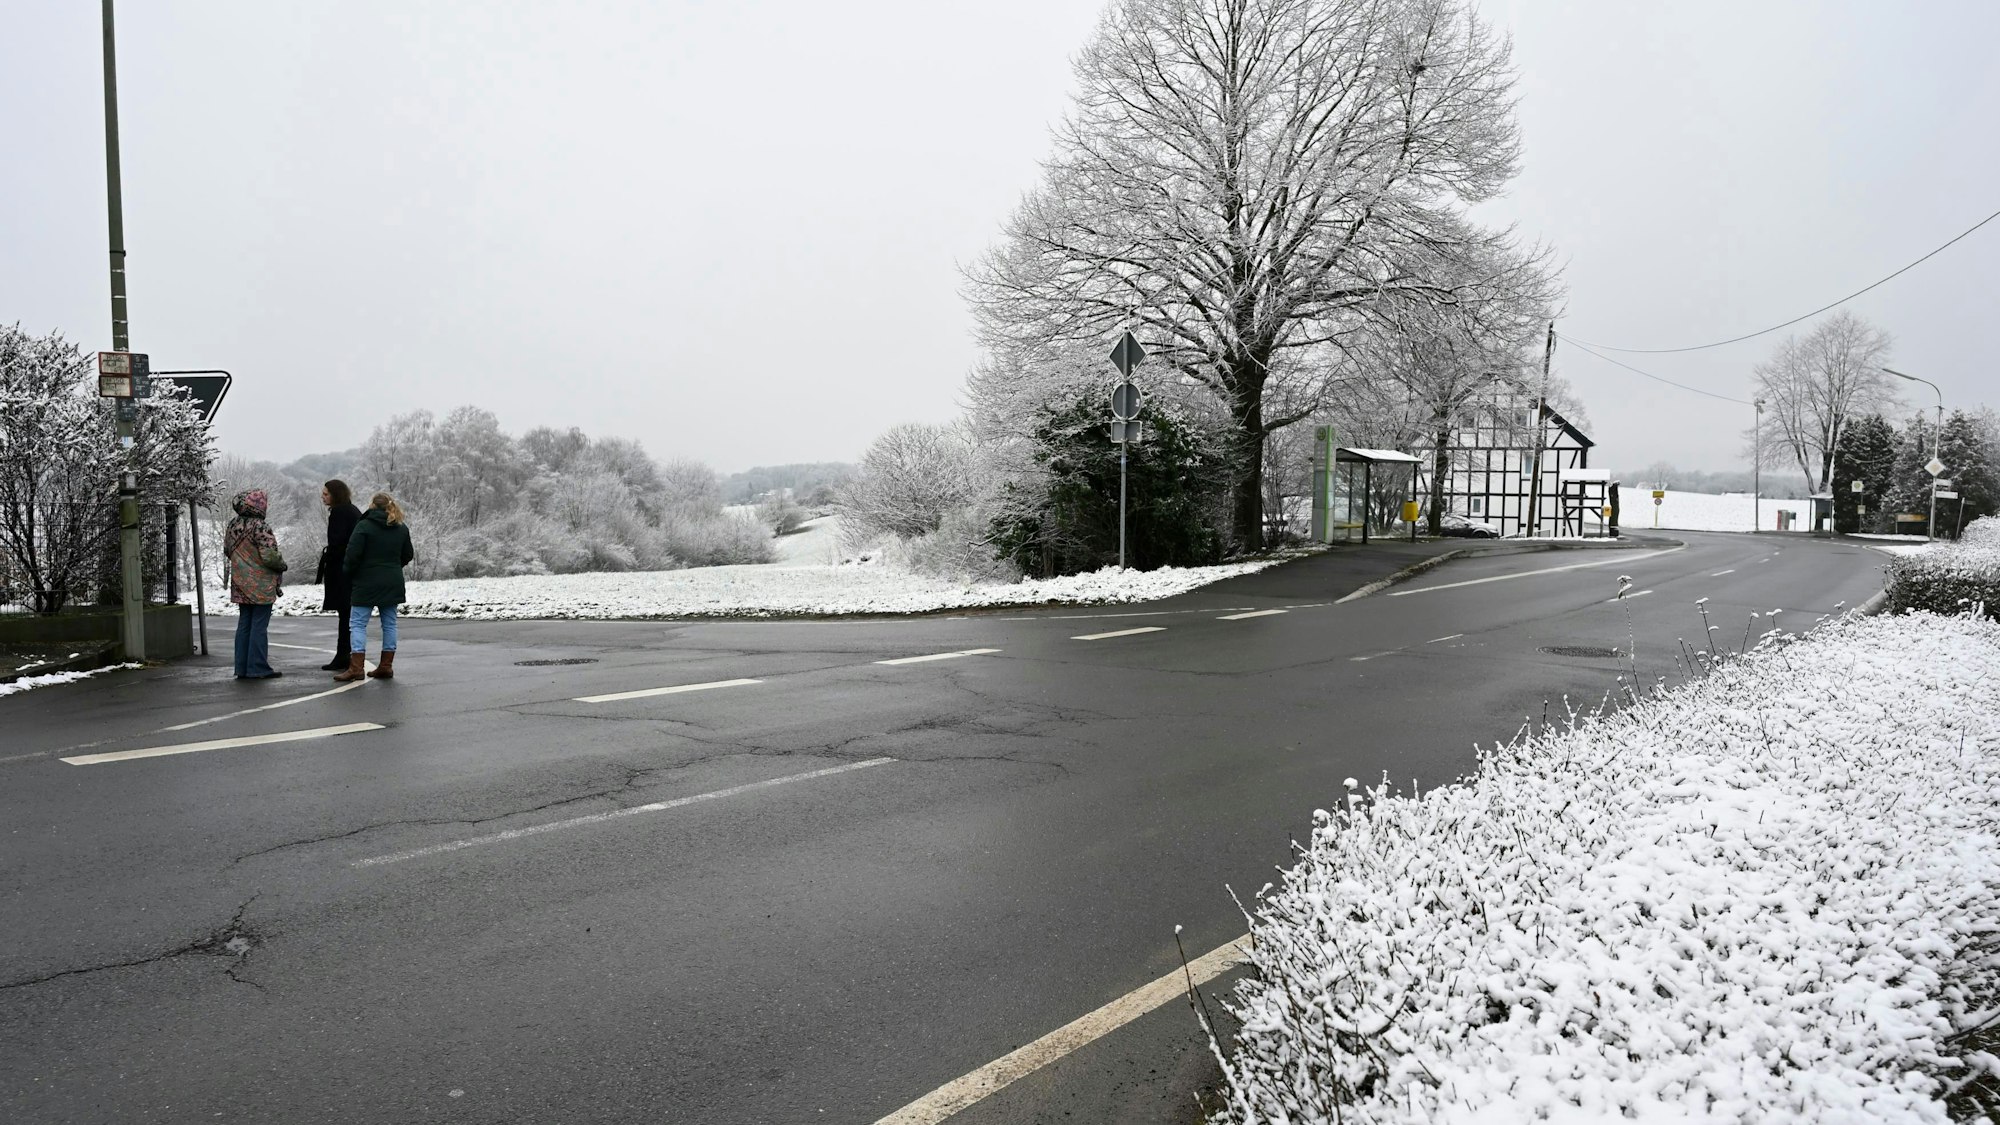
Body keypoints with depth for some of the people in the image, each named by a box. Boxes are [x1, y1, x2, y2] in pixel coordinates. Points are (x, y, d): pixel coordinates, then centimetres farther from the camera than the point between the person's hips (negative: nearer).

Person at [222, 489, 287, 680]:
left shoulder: (232, 526, 9)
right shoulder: (260, 527, -17)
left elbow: (227, 552, 18)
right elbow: (269, 555, -21)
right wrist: (282, 565, -3)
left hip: (241, 585, 8)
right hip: (261, 586, -8)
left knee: (244, 625, 13)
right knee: (259, 626, -4)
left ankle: (242, 668, 16)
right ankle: (258, 668, -2)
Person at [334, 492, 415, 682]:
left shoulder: (364, 526, -11)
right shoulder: (402, 529, 6)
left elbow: (352, 554, -14)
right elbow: (407, 555, 13)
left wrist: (349, 574, 3)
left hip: (367, 583, -5)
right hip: (392, 583, 5)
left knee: (357, 623, -1)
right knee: (389, 623, 10)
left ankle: (356, 667, -9)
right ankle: (386, 666, 12)